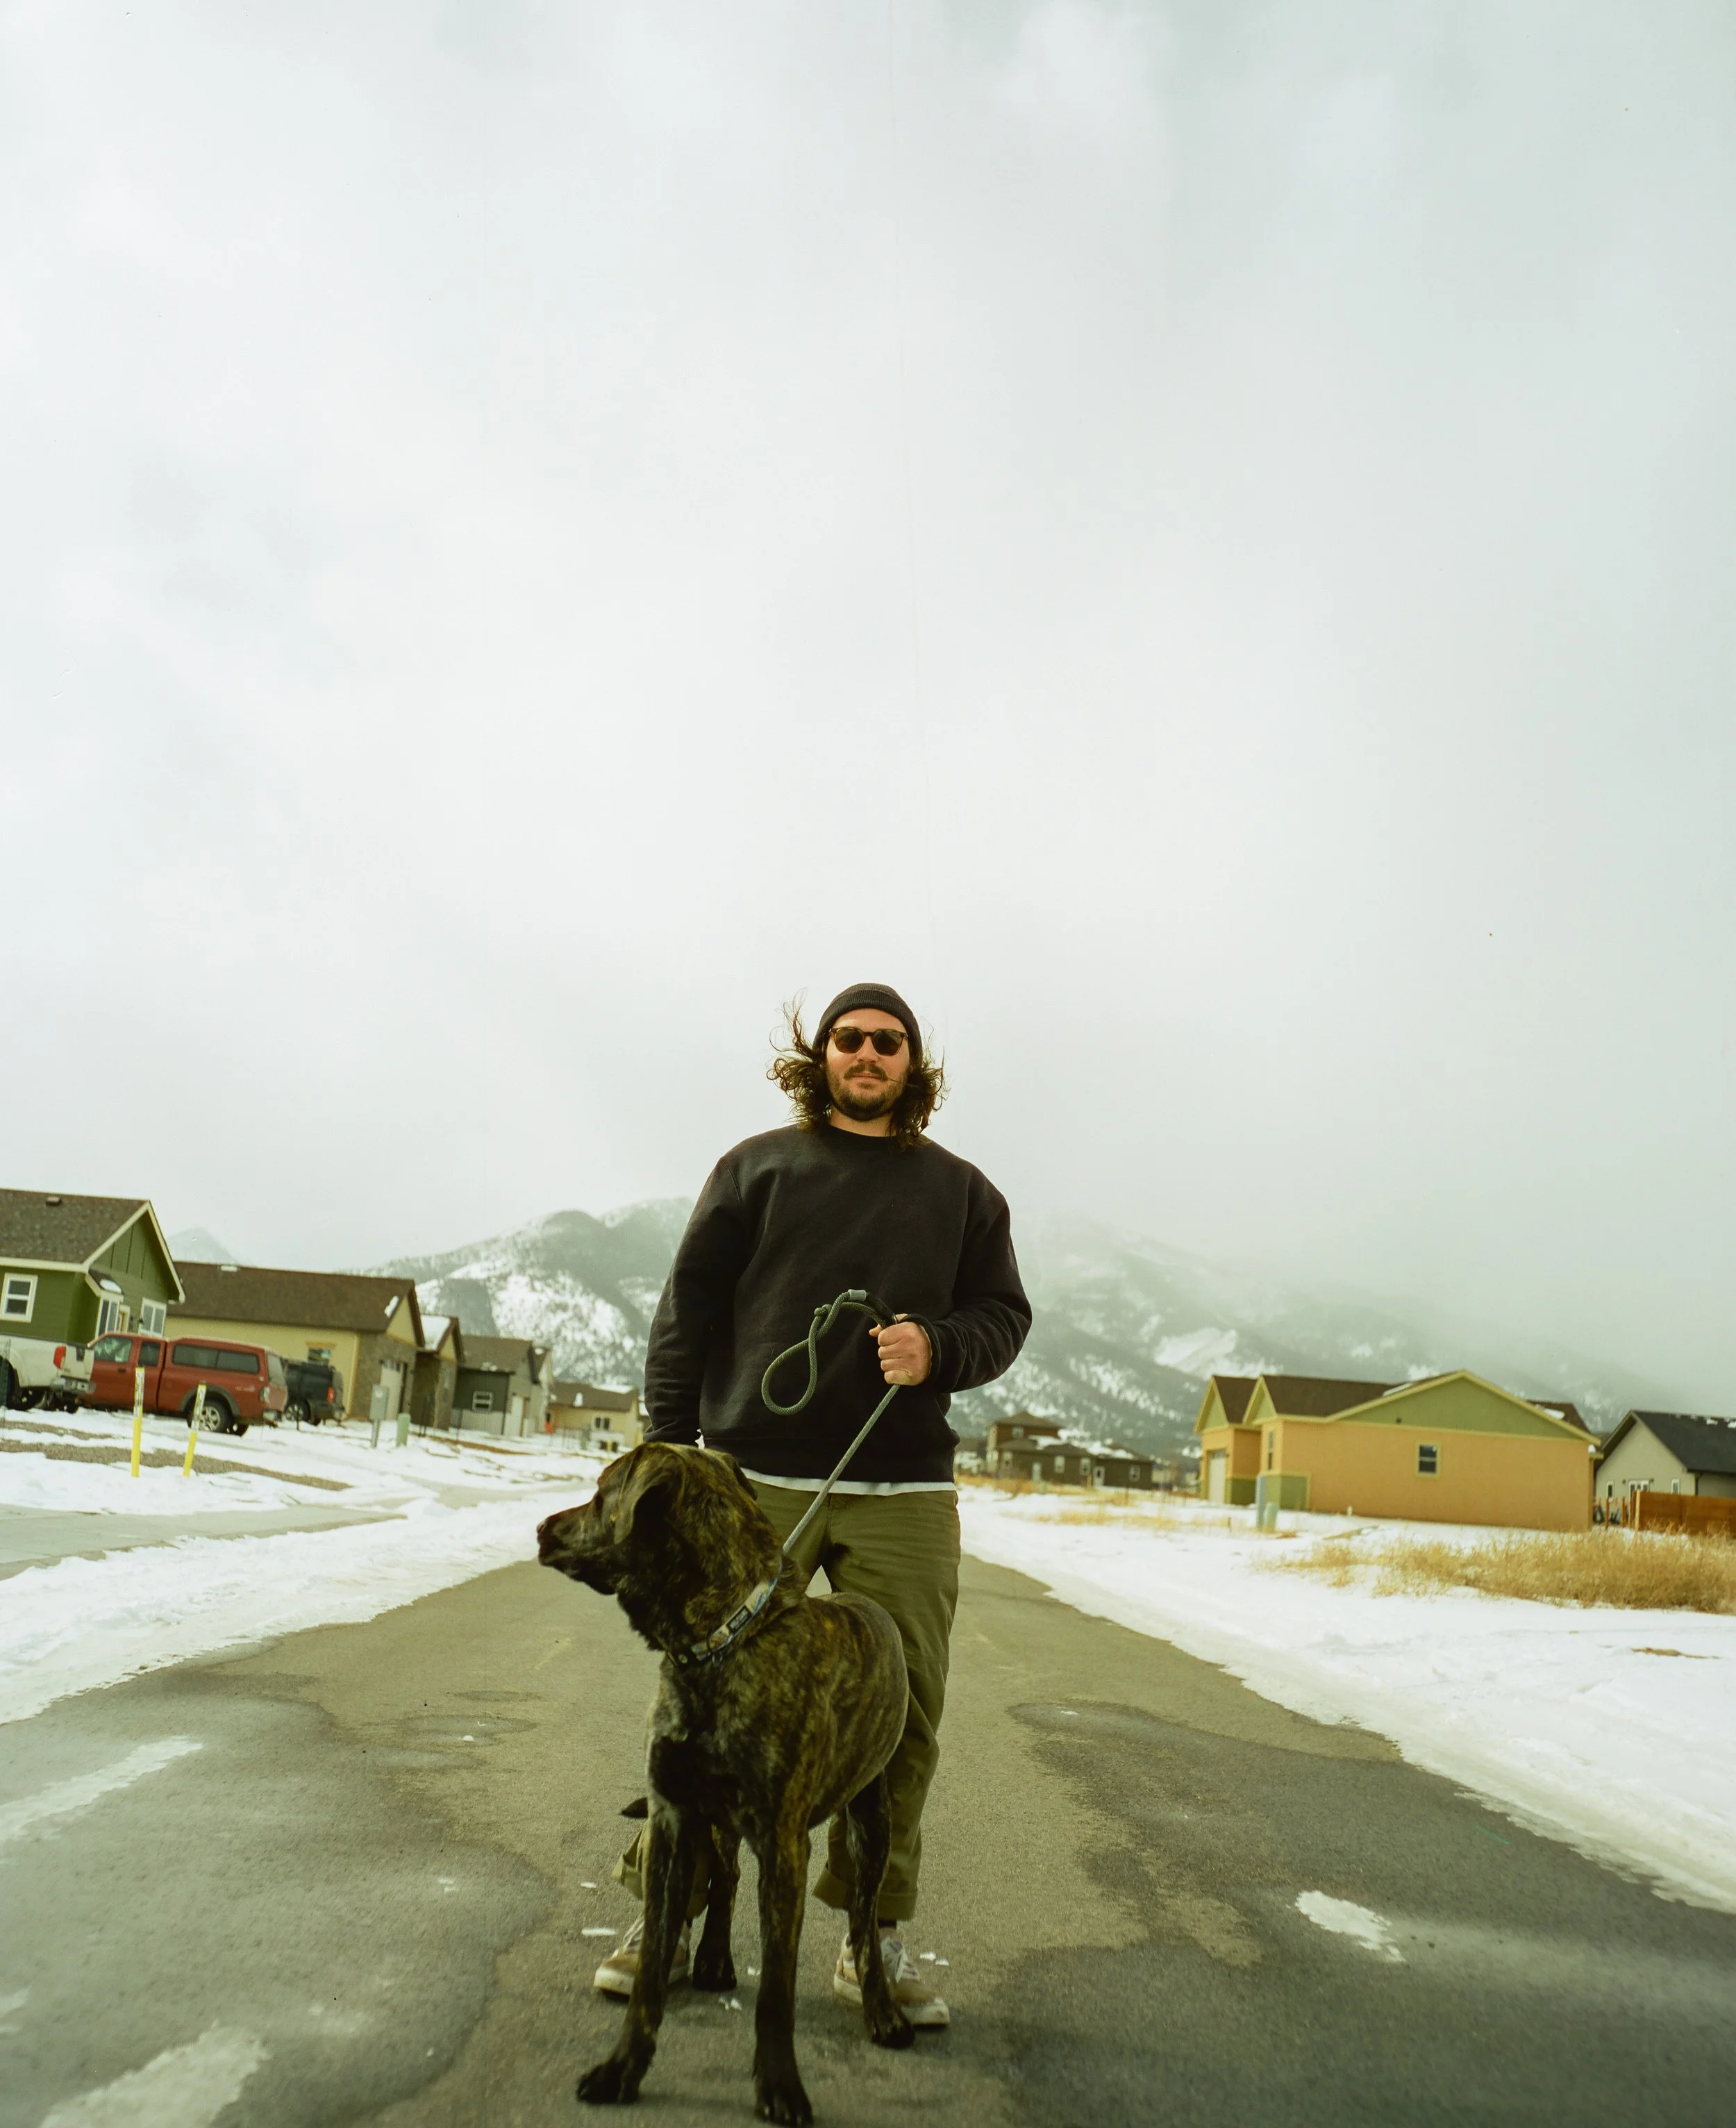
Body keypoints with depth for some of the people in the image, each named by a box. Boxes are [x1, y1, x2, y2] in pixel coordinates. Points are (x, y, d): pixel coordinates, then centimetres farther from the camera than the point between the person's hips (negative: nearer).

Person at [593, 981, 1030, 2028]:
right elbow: (688, 1314, 5)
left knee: (902, 1715, 4)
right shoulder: (756, 1168, 8)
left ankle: (877, 1936, 20)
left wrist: (938, 1349, -8)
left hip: (905, 1496, 2)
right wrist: (671, 1451, -1)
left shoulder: (961, 1190, 14)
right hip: (755, 1482, -1)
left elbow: (1004, 1315, 13)